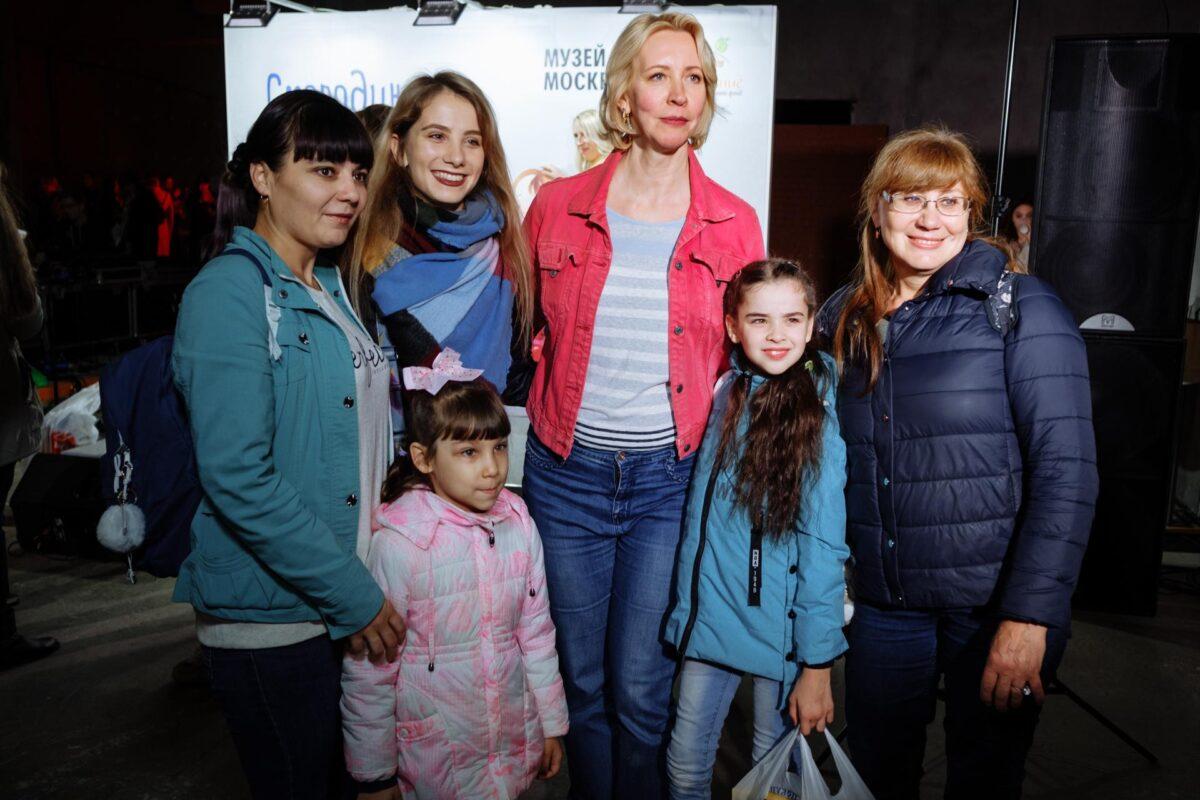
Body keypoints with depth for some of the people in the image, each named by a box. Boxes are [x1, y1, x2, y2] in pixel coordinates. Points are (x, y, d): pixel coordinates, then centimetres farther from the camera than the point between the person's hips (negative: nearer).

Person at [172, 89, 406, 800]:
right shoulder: (229, 293, -15)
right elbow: (240, 479, -22)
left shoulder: (330, 287, 10)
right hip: (273, 621, -7)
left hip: (352, 602, 8)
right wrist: (353, 596, -18)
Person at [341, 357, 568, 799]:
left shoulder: (519, 524, -6)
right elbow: (368, 671, -12)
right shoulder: (398, 544, -20)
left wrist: (552, 723, 11)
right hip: (434, 757, -4)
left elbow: (536, 630, 5)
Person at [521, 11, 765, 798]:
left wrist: (720, 424, 0)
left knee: (641, 690, 5)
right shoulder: (557, 206, 0)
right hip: (566, 470, 1)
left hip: (672, 476, -1)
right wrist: (548, 369, 3)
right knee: (584, 682, 15)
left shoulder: (735, 223, 0)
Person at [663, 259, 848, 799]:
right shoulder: (726, 393, 2)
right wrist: (685, 608, 10)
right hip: (709, 616, 4)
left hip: (779, 628, -4)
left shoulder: (819, 414, -13)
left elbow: (823, 546, -14)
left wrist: (817, 665, -13)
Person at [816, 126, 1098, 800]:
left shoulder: (1022, 308, -9)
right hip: (884, 604, 4)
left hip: (996, 606, -3)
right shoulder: (845, 318, 4)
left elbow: (1067, 472, -14)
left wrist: (1030, 618, -19)